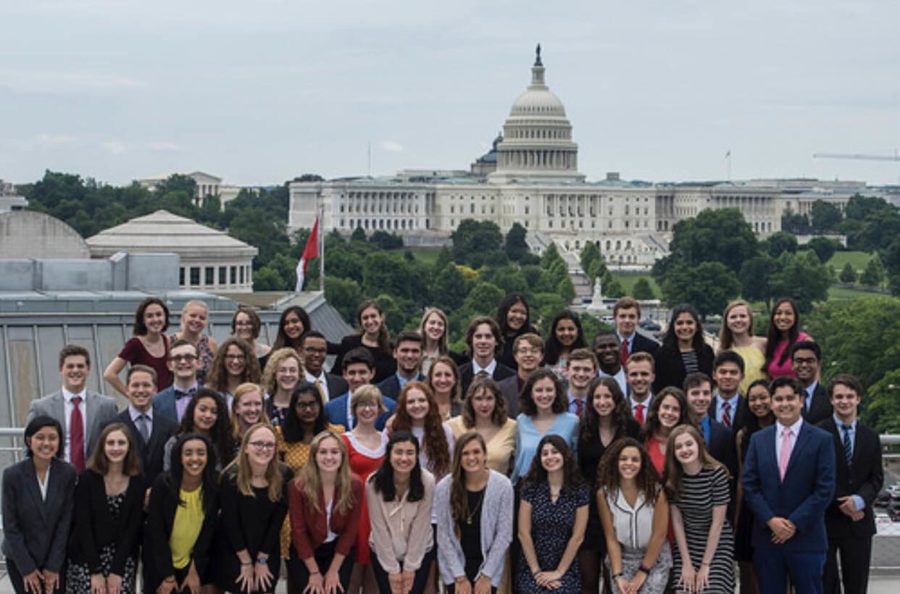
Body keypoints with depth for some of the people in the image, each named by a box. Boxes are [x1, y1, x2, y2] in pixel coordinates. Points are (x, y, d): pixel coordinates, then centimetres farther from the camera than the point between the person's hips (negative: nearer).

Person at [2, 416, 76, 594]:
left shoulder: (68, 472, -9)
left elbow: (66, 520, -6)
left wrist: (54, 566, -8)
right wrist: (27, 568, -10)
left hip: (57, 557, 1)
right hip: (20, 558, -1)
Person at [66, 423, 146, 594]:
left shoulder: (138, 482, -2)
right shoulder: (87, 478, -9)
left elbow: (133, 528, -2)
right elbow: (83, 526, -9)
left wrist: (117, 570, -8)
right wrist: (96, 570, -12)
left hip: (122, 561, 2)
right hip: (87, 560, -2)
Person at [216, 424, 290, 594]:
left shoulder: (284, 476, -11)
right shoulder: (231, 477, -18)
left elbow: (277, 521, -7)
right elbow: (230, 522, -14)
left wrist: (262, 560, -5)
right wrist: (246, 562, -10)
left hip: (268, 553, 2)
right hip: (234, 554, -2)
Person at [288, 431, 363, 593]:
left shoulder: (354, 484, -16)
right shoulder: (299, 486, -21)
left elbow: (351, 530, -8)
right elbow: (298, 530, -13)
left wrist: (333, 570, -7)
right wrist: (314, 572, -11)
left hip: (340, 551, 1)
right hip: (304, 554, -1)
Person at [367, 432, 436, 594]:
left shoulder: (427, 481, -20)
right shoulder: (374, 483, -20)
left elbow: (420, 526, -15)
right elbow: (379, 527, -15)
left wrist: (410, 566, -12)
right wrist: (392, 569, -13)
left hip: (420, 552, 0)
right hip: (383, 553, 0)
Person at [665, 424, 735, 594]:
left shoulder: (717, 473, -17)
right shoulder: (671, 477, -6)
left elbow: (717, 522, -15)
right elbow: (677, 522, -3)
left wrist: (705, 565, -14)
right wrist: (687, 563, -9)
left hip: (717, 545, -3)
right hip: (686, 544, 3)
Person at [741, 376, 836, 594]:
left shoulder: (821, 440, -2)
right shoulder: (758, 439, 9)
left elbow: (825, 489, -6)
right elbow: (749, 485, 5)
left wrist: (795, 523, -12)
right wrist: (770, 520, -9)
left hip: (806, 538, -3)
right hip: (767, 538, 3)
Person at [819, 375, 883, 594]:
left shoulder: (870, 437, 10)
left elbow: (876, 478, 6)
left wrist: (859, 500, -13)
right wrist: (841, 505, -12)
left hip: (858, 521, 4)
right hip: (826, 519, -4)